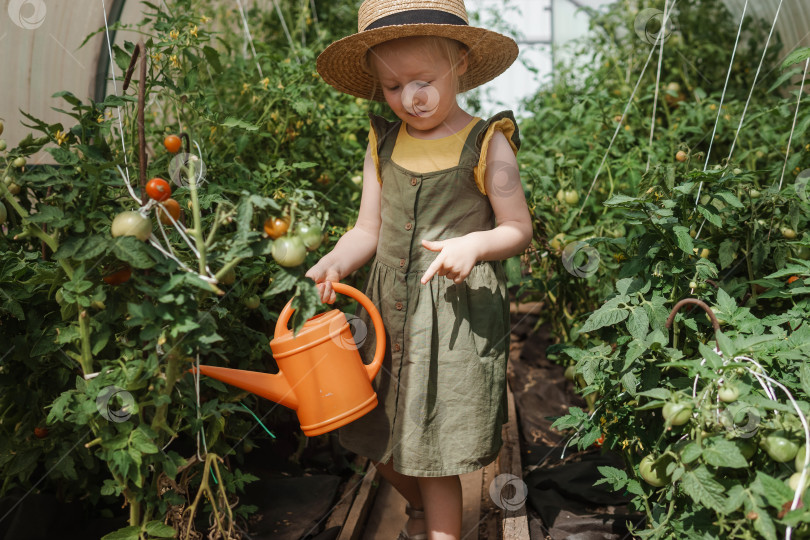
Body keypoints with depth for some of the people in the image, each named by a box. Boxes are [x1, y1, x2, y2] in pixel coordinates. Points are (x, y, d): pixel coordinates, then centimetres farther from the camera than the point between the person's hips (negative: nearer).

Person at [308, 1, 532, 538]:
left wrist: (474, 243, -22)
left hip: (460, 312, -5)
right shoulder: (383, 144, 4)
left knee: (435, 458, 1)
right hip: (388, 310, 5)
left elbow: (519, 230, -2)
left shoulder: (486, 143, -7)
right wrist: (333, 265, -12)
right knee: (380, 441, 15)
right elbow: (367, 231, 8)